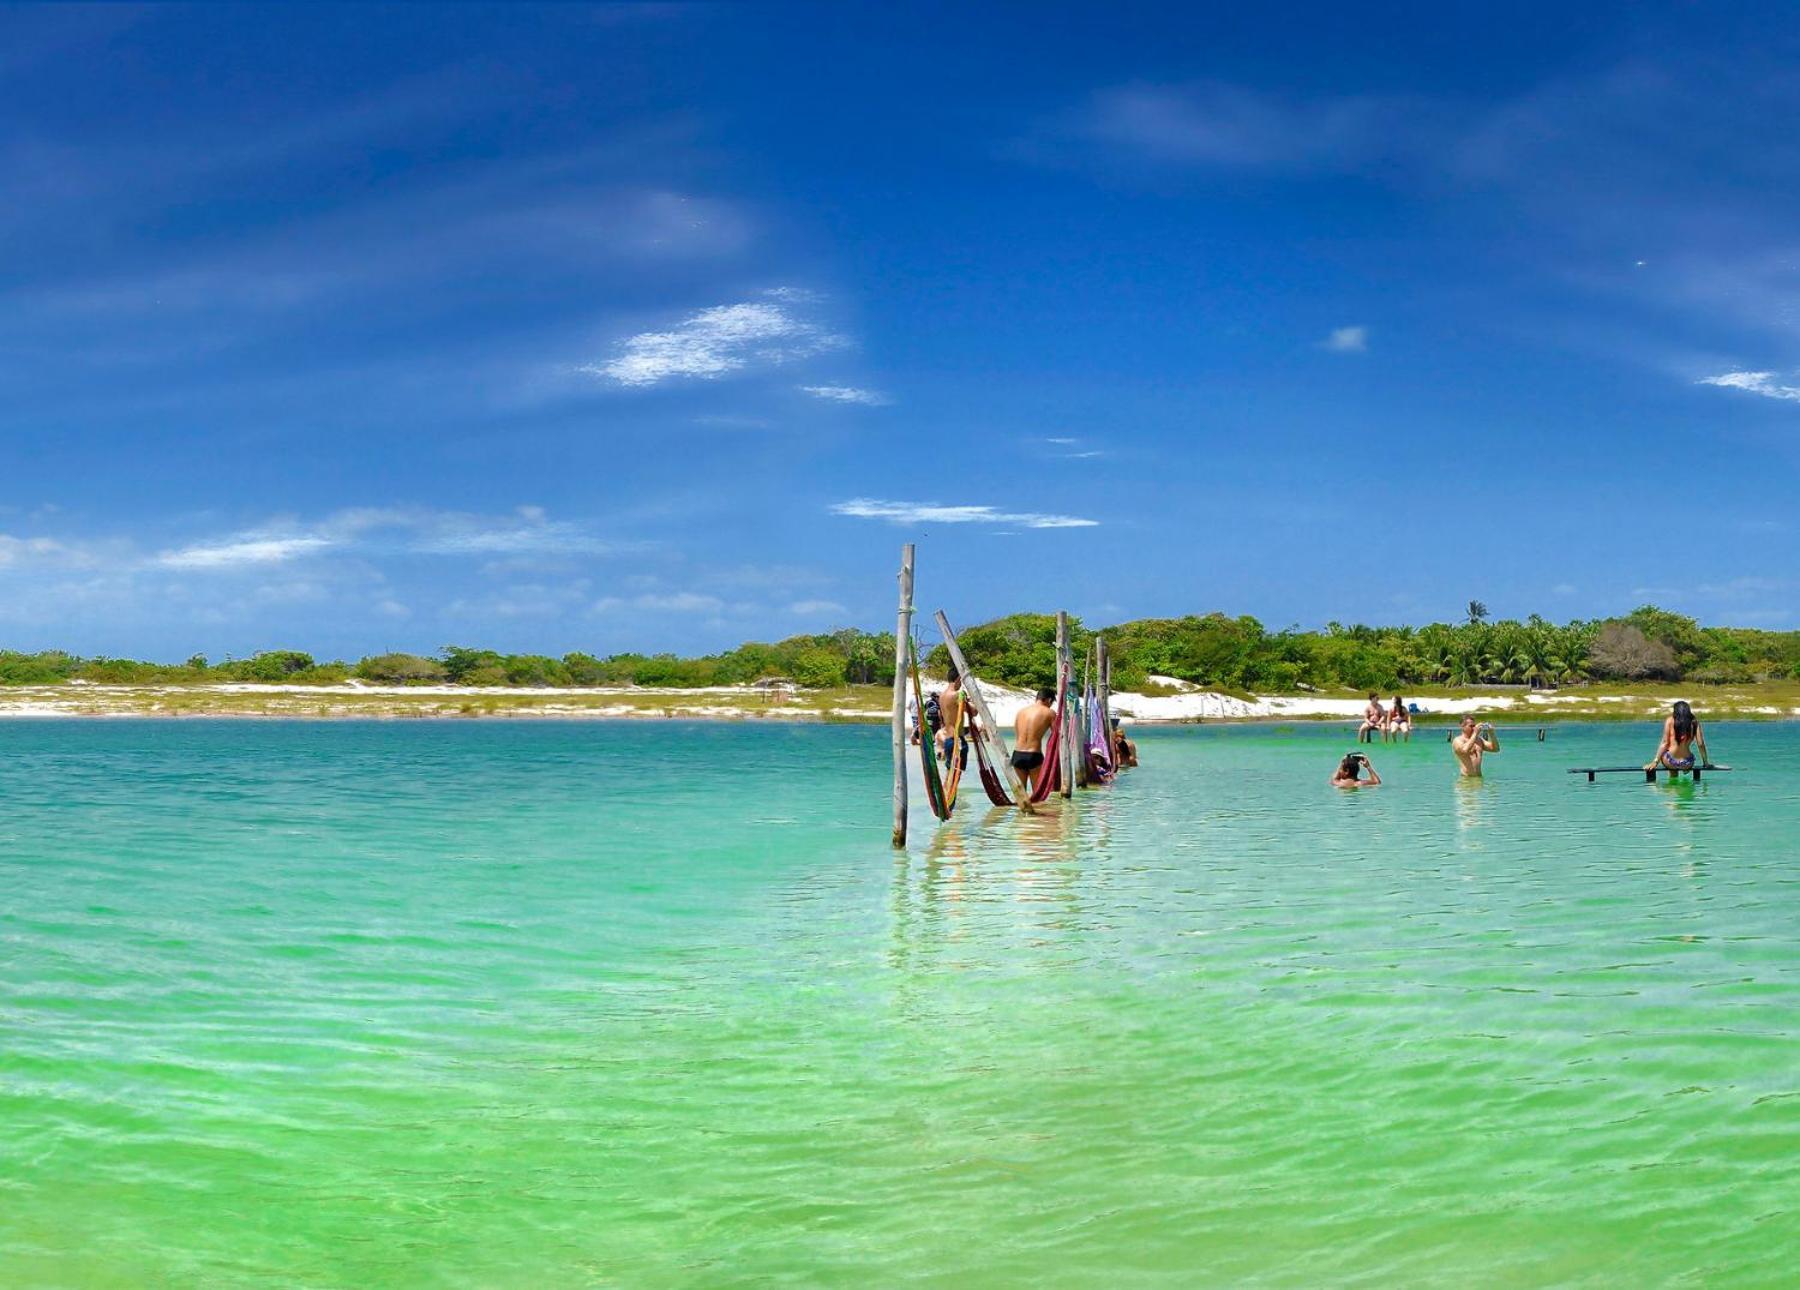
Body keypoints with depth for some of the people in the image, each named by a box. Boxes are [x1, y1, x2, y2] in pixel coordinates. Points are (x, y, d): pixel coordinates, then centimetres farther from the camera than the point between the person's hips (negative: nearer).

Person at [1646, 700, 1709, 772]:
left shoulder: (1670, 721, -5)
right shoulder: (1694, 722, -1)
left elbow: (1665, 743, -5)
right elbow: (1700, 744, -2)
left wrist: (1655, 761, 0)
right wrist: (1706, 762, 11)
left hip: (1670, 763, -3)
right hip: (1687, 764, 3)